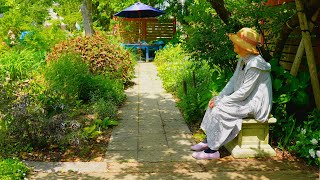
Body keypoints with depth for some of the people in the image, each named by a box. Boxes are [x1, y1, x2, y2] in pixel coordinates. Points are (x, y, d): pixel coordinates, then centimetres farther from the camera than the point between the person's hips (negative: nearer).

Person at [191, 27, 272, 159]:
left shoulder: (255, 64, -24)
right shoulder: (242, 60, 7)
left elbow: (244, 92, -24)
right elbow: (233, 82, 9)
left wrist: (221, 102, -18)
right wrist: (218, 98, -3)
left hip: (254, 103, -10)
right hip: (245, 99, 10)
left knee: (219, 110, -21)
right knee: (214, 104, -1)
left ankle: (213, 150, -11)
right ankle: (208, 140, 5)